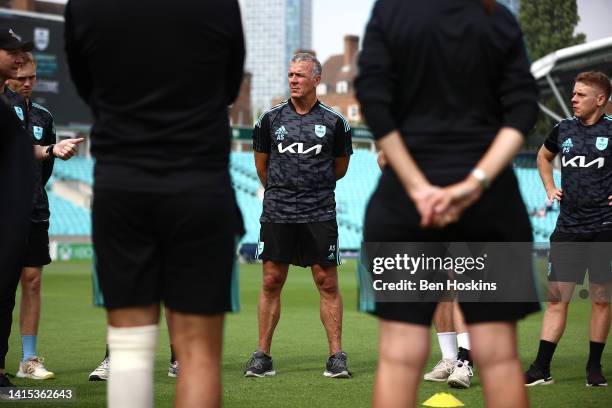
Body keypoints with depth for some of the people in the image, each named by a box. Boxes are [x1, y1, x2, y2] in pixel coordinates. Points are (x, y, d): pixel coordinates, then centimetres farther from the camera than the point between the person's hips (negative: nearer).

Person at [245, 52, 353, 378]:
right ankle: (262, 355, 8)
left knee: (327, 283, -1)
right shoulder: (271, 119, 6)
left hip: (319, 214, -1)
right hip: (276, 214, 1)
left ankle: (336, 356, 4)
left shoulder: (334, 122, 3)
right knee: (271, 282, 2)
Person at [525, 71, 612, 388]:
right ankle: (541, 368, 3)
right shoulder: (564, 129, 9)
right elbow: (543, 156, 30)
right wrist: (550, 188, 16)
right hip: (567, 228, 3)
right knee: (556, 298, 1)